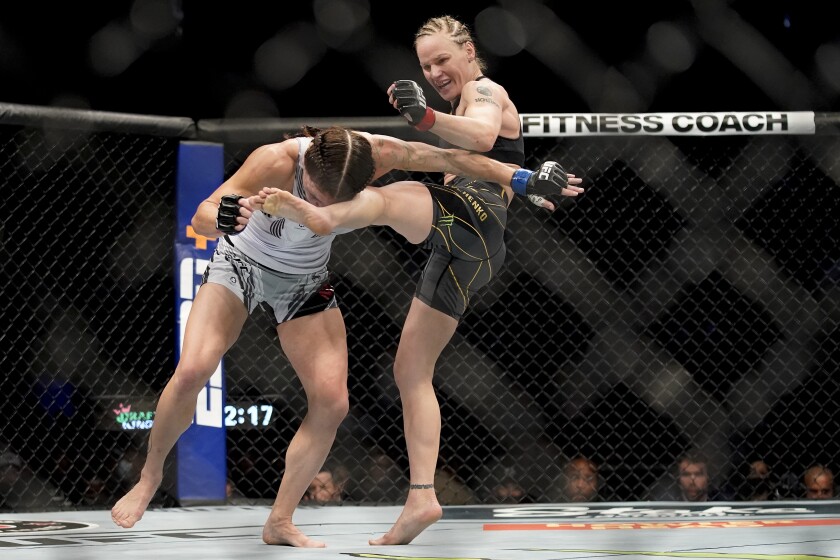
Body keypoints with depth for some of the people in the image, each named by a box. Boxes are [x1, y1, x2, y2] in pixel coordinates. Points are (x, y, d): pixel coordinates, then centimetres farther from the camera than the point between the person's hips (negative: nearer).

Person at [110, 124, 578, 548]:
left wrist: (526, 180, -15)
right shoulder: (276, 162, -36)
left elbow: (451, 158, -17)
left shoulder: (374, 154, -28)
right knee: (193, 371, -22)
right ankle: (151, 476, 3)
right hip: (244, 263, -3)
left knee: (332, 403, -10)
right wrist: (225, 219, -62)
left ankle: (280, 523, 3)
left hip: (306, 282, 3)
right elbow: (201, 219, -38)